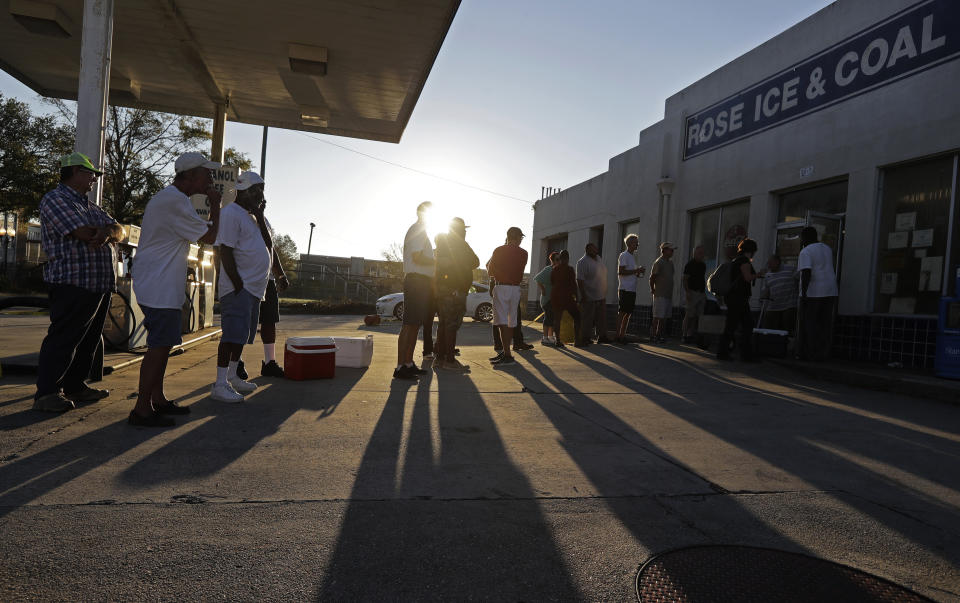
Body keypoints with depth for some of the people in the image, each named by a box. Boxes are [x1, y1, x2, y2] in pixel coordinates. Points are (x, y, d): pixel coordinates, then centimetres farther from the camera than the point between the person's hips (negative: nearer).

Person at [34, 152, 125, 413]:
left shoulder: (89, 206, 23)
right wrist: (108, 232, 2)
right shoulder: (56, 199, -6)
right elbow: (85, 233, -19)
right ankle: (46, 393, -1)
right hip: (73, 284, -9)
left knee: (89, 340, 13)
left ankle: (75, 386, 22)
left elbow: (119, 231, 12)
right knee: (63, 339, -7)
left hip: (100, 284, 9)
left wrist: (106, 232, -12)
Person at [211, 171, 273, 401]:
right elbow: (226, 252, -16)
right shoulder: (231, 213, -9)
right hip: (238, 288, -10)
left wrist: (260, 217, 5)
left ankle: (232, 376, 24)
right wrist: (238, 284, -20)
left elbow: (268, 245, 14)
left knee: (242, 334, 14)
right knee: (233, 334, -11)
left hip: (253, 288, 10)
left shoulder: (251, 216, 20)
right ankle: (220, 384, -8)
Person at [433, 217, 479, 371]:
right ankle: (449, 360, -9)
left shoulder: (442, 242, 19)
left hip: (441, 289, 9)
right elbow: (475, 262, -6)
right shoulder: (460, 243, -7)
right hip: (454, 290, -9)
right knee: (452, 324, -9)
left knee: (444, 323, 13)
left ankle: (439, 358, 16)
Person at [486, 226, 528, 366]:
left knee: (502, 322, -8)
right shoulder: (523, 253, 4)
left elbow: (490, 272, 4)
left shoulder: (499, 251, -2)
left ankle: (508, 356, -14)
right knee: (511, 322, 13)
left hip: (501, 287, -4)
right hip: (516, 288, 4)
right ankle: (505, 352, 21)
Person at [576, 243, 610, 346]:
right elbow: (580, 280, -19)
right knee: (587, 319, -3)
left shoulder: (599, 259, 12)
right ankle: (586, 339, 4)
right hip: (589, 297, -8)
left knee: (601, 318, 14)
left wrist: (605, 292, 20)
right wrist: (583, 295, -23)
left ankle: (602, 336, 24)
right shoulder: (583, 262, -14)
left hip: (601, 296, 8)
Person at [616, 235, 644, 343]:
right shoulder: (624, 255, -7)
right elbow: (620, 272, -16)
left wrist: (638, 273, 6)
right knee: (622, 313, -7)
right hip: (625, 289, -9)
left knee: (628, 313, 9)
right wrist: (636, 270, -15)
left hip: (632, 290, 9)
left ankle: (622, 335, 14)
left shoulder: (632, 257, 21)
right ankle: (618, 336, -4)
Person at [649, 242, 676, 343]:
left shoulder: (670, 263, 16)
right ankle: (653, 336, -2)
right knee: (658, 317, -7)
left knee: (665, 317, 9)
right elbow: (652, 277, -13)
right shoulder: (659, 262, -12)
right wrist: (652, 290, -7)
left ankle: (660, 335, 15)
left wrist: (670, 292, 17)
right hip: (660, 295, -8)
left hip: (669, 295, 8)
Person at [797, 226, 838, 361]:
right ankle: (823, 354, 10)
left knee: (808, 323, 1)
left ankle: (812, 354, 0)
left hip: (813, 293, -7)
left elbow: (806, 273, -20)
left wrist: (803, 293, -20)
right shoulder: (827, 249, 15)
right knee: (825, 324, 9)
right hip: (830, 292, 7)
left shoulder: (805, 252, -8)